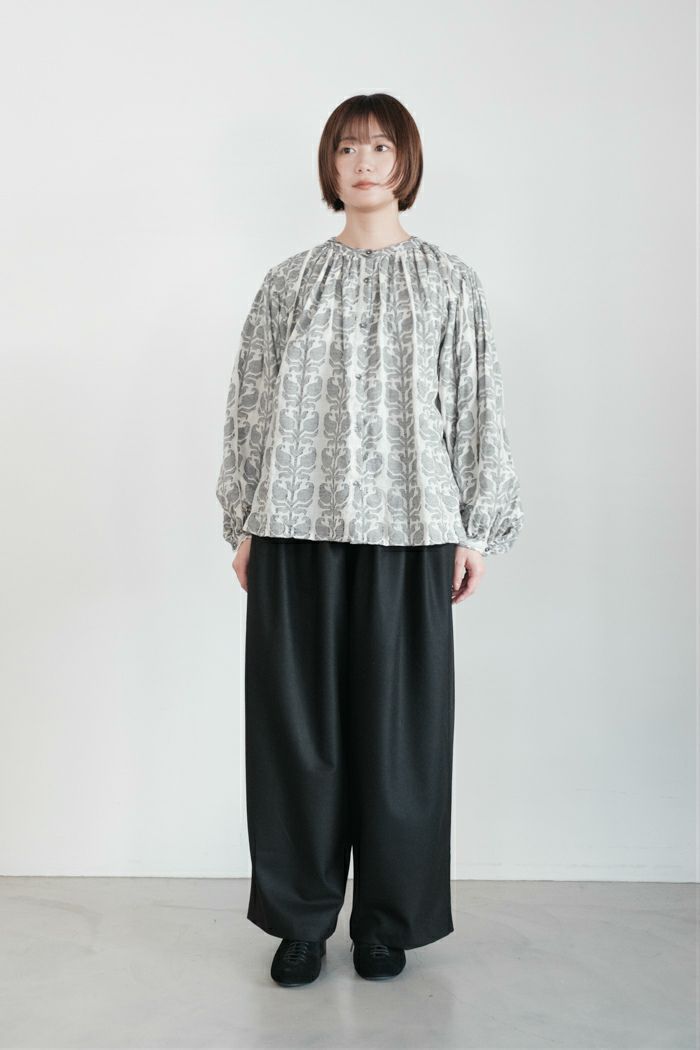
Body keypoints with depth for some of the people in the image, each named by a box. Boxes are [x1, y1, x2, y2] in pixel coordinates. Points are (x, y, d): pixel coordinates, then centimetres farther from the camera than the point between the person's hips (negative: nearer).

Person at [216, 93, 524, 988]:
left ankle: (387, 921, 21)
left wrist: (477, 529, 0)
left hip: (407, 530, -1)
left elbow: (477, 411, 6)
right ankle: (301, 917, 20)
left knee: (397, 720, 4)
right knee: (296, 719, 4)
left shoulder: (450, 283, 9)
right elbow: (250, 407, 9)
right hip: (297, 527, 1)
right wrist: (244, 526, 5)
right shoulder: (287, 283, 11)